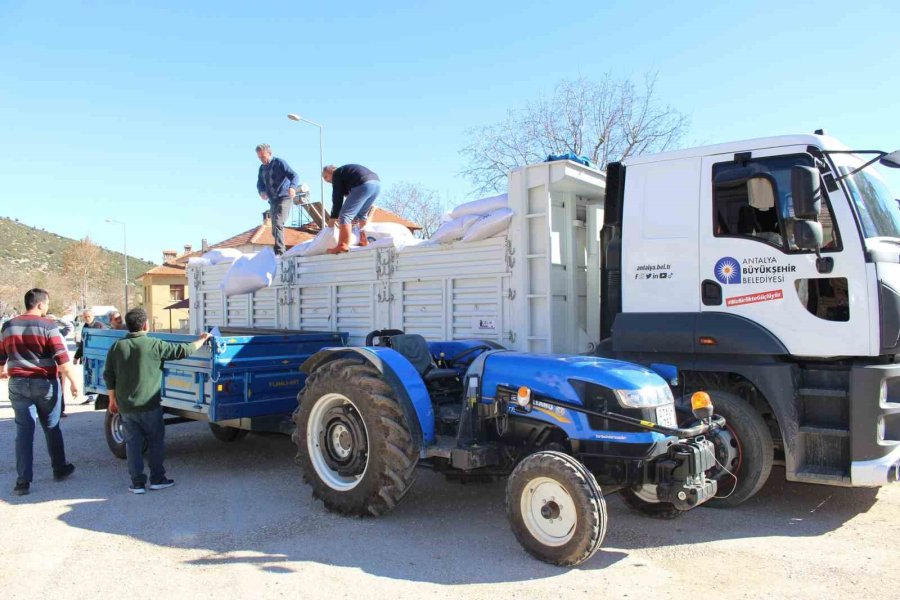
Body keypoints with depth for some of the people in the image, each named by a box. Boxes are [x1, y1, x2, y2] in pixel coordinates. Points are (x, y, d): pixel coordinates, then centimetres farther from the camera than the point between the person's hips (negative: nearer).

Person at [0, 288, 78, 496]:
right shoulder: (47, 326, -10)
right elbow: (61, 357, -17)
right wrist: (72, 380, -13)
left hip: (18, 384, 3)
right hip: (45, 384, -3)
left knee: (24, 431, 5)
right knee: (52, 428, 14)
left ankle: (23, 481, 1)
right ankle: (60, 469, 26)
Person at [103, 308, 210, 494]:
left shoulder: (117, 346, 1)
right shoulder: (154, 345, -12)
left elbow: (108, 375, 6)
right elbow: (183, 351, -8)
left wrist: (112, 399, 17)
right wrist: (201, 339, 8)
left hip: (125, 406, 4)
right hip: (149, 406, -4)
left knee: (133, 443, 10)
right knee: (156, 441, 11)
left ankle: (137, 483, 12)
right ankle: (157, 479, 16)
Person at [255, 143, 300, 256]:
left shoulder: (279, 163, -7)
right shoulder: (262, 168, 15)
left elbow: (294, 176, -15)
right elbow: (260, 183, 14)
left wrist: (292, 187, -37)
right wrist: (262, 192, -10)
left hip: (283, 198, -8)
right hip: (272, 201, 8)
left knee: (277, 223, -25)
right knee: (275, 229, 11)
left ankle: (279, 252, -31)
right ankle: (281, 251, 22)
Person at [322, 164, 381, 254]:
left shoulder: (337, 174, 12)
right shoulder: (347, 171, 37)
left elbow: (337, 197, 5)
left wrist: (334, 217, 10)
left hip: (364, 185, -9)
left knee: (345, 215, -7)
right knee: (361, 214, 27)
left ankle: (343, 245, -13)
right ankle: (363, 241, 28)